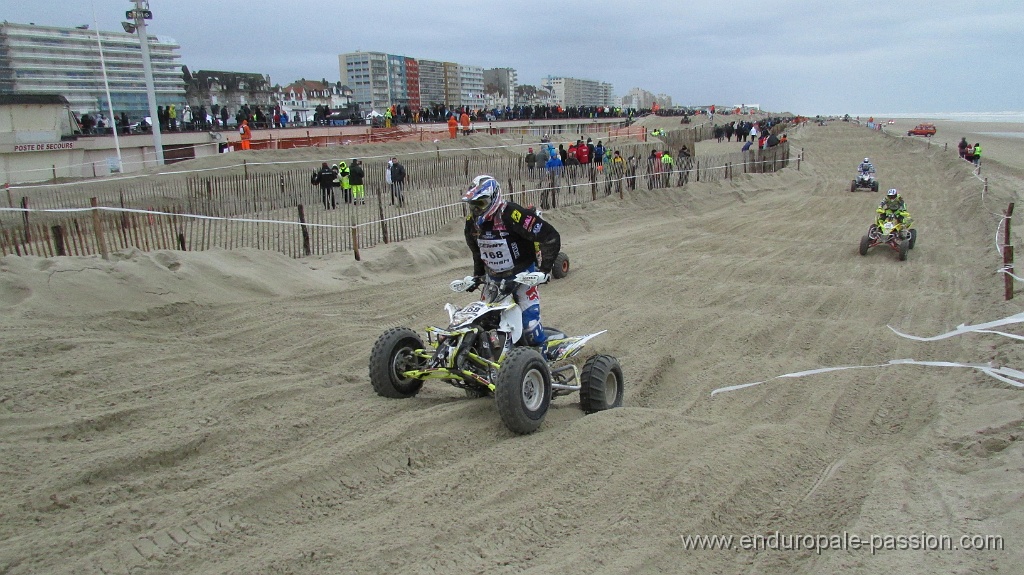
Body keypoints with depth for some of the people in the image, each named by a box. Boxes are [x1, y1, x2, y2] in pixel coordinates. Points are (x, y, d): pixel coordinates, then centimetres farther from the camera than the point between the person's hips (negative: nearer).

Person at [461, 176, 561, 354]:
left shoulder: (512, 214, -24)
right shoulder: (472, 222, 0)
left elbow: (551, 237, -21)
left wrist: (544, 269, -20)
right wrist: (477, 275, 19)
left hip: (522, 275, -6)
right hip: (494, 279, 7)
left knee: (529, 321, -12)